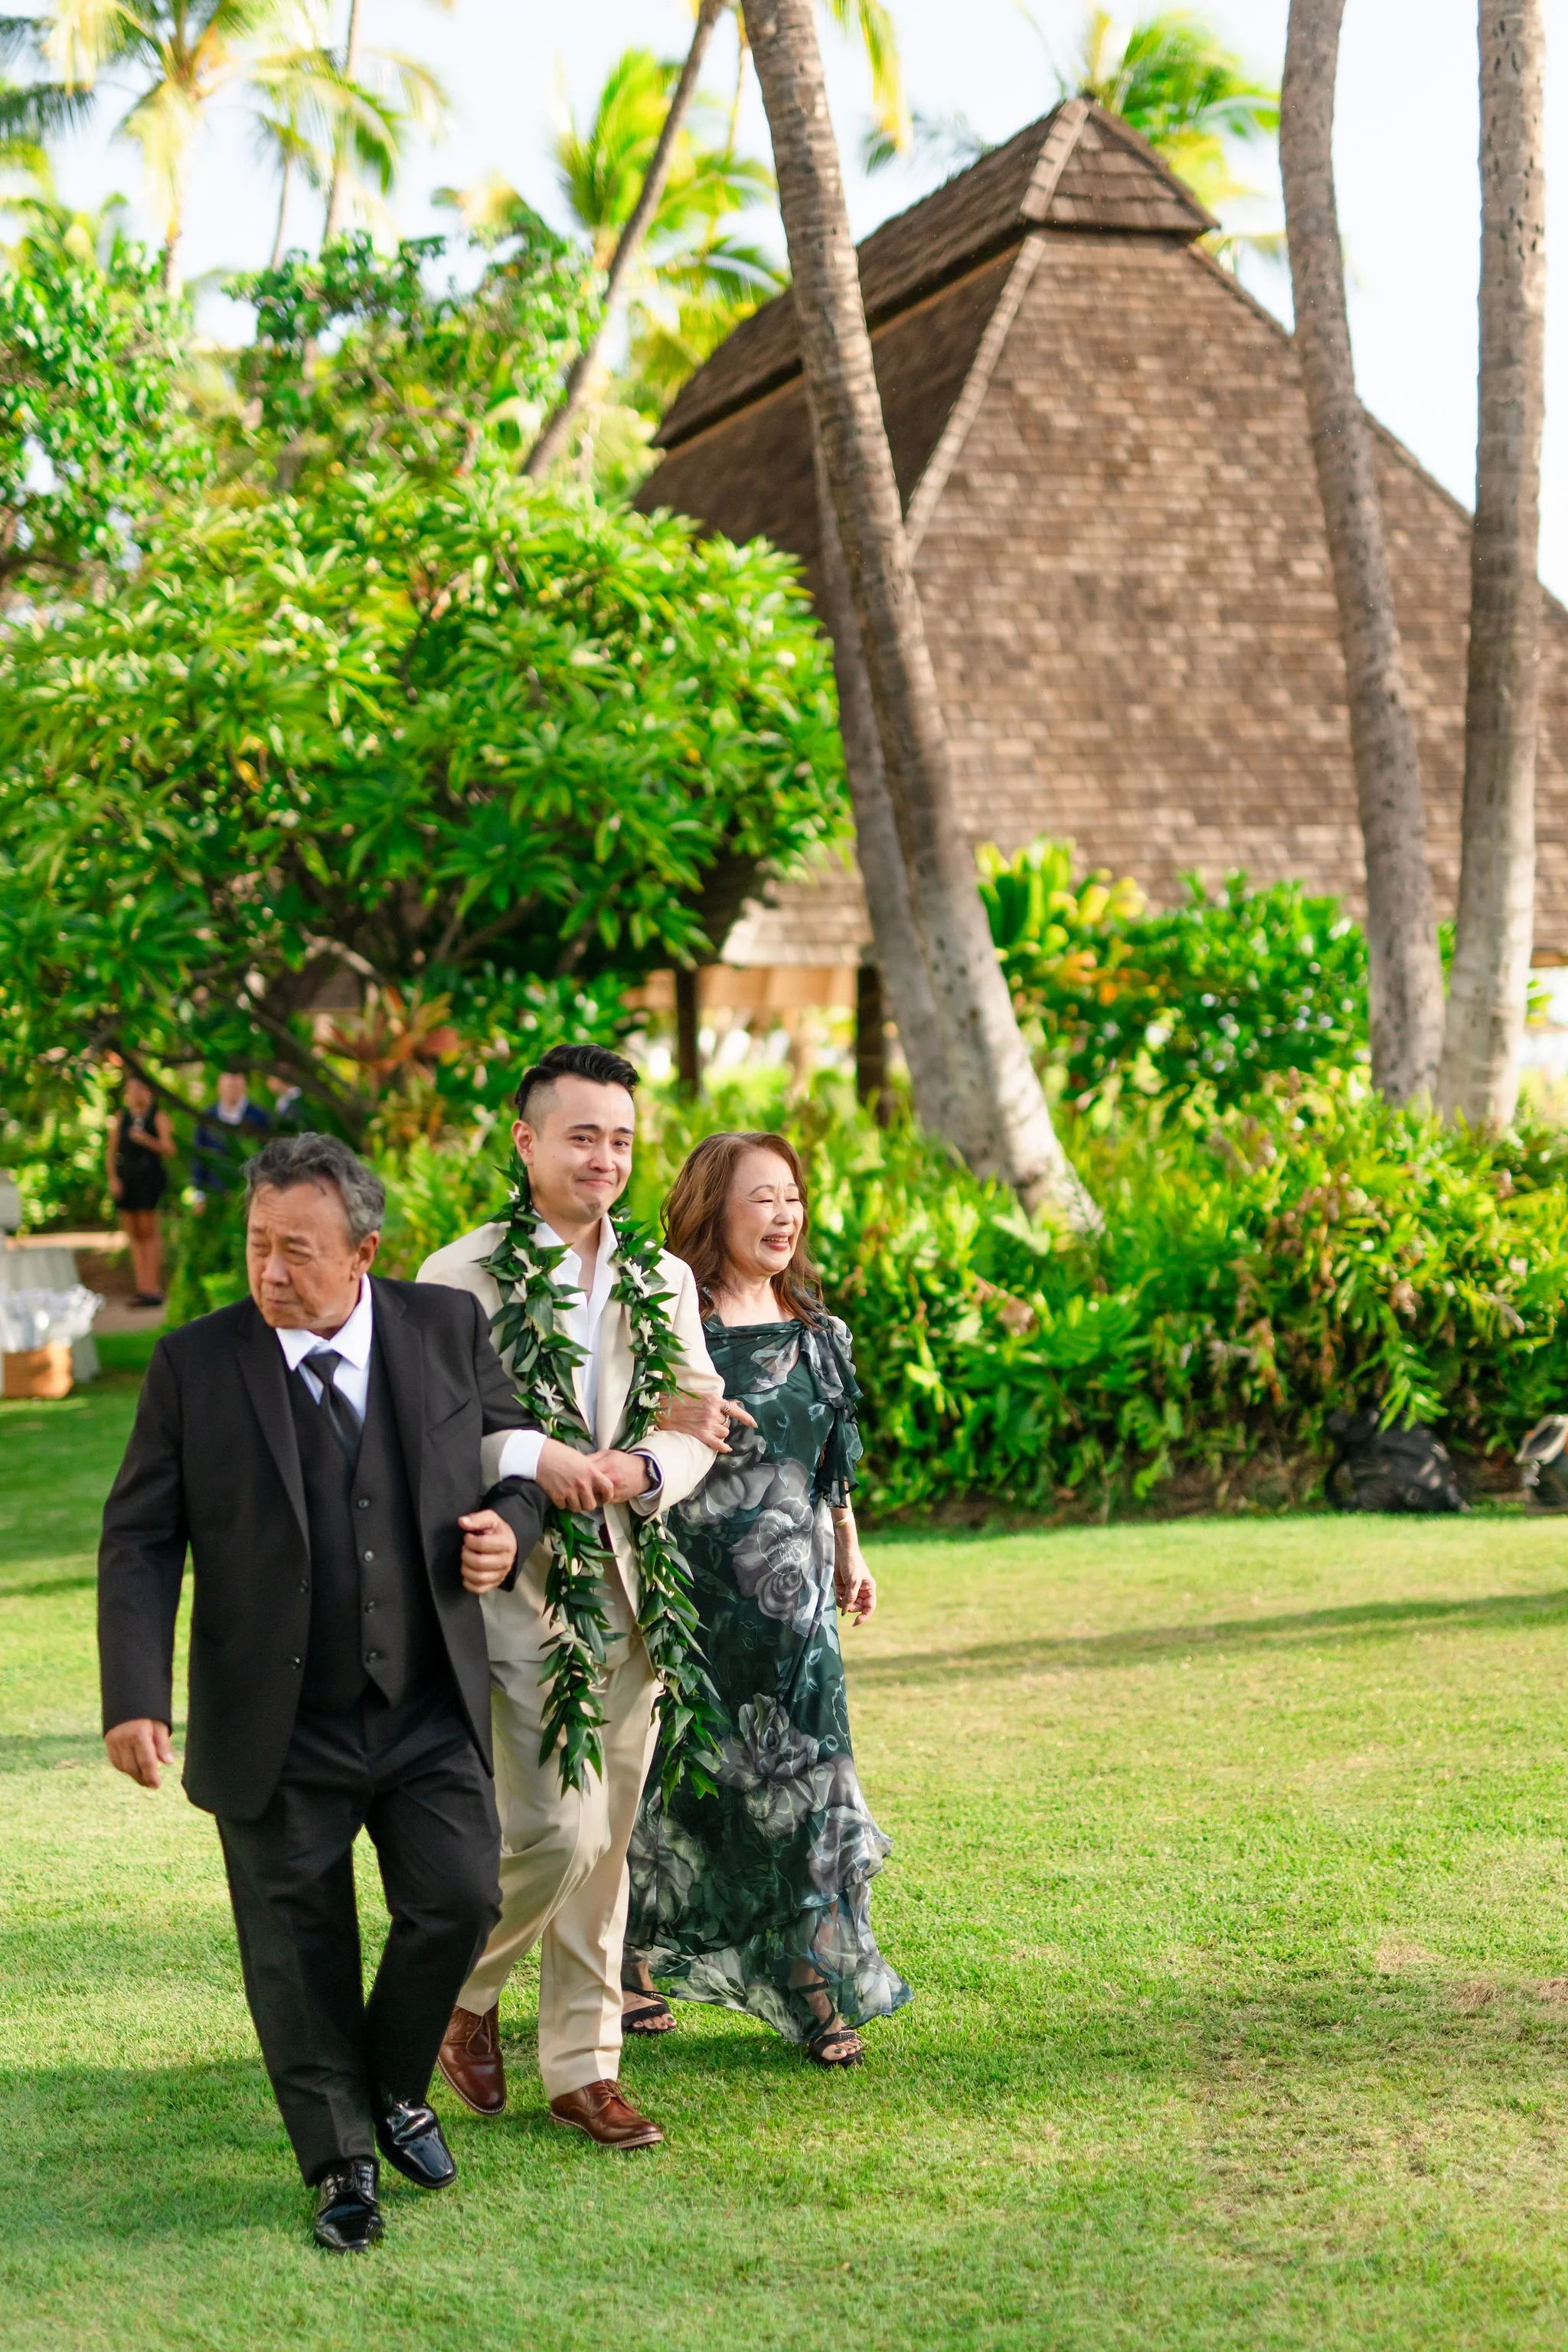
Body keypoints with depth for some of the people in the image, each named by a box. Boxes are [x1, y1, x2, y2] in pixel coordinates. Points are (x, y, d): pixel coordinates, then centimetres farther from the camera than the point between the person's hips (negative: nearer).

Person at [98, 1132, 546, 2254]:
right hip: (277, 1729, -1)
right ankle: (341, 2162, 24)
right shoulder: (195, 1364, -5)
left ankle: (395, 2084, 26)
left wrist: (509, 1528, -10)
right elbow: (139, 1540, -4)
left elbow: (514, 1455, 14)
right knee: (300, 1951, 5)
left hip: (432, 1711, 1)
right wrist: (136, 1697, -15)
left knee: (458, 1905, -4)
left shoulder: (449, 1329, 0)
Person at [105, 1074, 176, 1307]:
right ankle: (142, 1287, 6)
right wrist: (113, 1178, 1)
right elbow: (111, 1150, 12)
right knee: (133, 1235, 4)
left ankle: (153, 1286, -6)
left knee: (149, 1233, -7)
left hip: (150, 1178, -5)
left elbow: (169, 1150, -5)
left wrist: (147, 1141, -20)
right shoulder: (122, 1117, 14)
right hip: (125, 1178, 5)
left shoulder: (158, 1117, 2)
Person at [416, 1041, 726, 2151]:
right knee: (556, 1833, -11)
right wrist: (534, 1456, -23)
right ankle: (464, 1990, 17)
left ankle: (583, 2067, 22)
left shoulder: (664, 1282, 10)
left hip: (628, 1590, 5)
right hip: (517, 1586, -5)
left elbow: (702, 1428, 8)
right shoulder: (462, 1276, -6)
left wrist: (646, 1469, -13)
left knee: (606, 1847, 10)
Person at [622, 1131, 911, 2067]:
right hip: (692, 1590, -5)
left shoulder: (815, 1326, 10)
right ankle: (632, 1963, 26)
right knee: (673, 1772, 6)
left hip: (793, 1593, 5)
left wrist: (851, 1556, 20)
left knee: (804, 1774, 1)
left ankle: (817, 1989, 6)